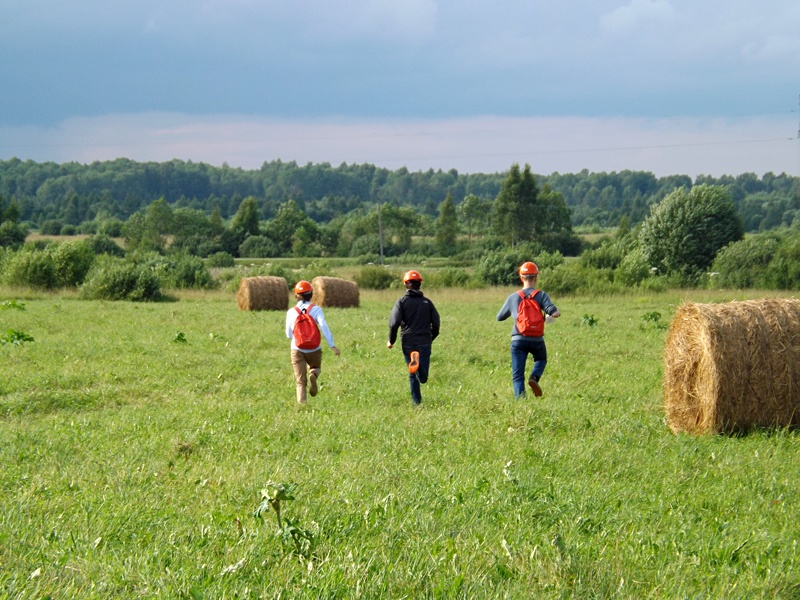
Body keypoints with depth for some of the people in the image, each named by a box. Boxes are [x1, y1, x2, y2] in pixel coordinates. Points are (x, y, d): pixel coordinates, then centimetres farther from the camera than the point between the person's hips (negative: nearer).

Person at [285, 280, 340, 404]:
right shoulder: (316, 309, -3)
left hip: (297, 350, 0)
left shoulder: (291, 312, 2)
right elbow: (324, 326, -16)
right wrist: (332, 345, -19)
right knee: (315, 367, 27)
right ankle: (313, 374, -8)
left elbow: (289, 334, 6)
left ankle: (302, 402, -17)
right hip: (314, 349, 0)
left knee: (300, 381, 5)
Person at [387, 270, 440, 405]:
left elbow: (394, 323, -8)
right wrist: (431, 338, 27)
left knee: (412, 375, 14)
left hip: (408, 342, -1)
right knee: (423, 378, -5)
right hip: (425, 342, 1)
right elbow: (436, 323, 10)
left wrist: (391, 340, 5)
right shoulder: (427, 302, 8)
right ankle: (419, 363, -35)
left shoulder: (402, 301, 0)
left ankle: (417, 402, 9)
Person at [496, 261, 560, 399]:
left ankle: (520, 396, -17)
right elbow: (555, 313, -15)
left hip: (518, 340, 0)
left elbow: (499, 317, 16)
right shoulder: (541, 295, -2)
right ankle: (534, 377, 2)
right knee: (541, 360, 29)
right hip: (537, 340, 0)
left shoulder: (513, 297, 5)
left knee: (517, 375, 4)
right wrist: (547, 318, 7)